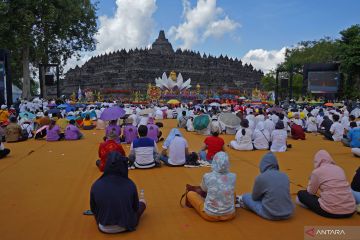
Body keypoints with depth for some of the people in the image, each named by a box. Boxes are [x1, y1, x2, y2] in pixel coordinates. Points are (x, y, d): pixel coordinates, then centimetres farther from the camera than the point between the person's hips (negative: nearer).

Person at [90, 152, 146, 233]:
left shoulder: (96, 185, -16)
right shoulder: (130, 184, -17)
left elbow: (93, 209, -1)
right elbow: (136, 208, -2)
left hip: (104, 228, 2)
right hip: (126, 226, -1)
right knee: (142, 202, 23)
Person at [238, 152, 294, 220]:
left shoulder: (261, 177, -12)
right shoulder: (285, 176, 2)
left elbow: (254, 197, 3)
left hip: (271, 214, -5)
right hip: (288, 213, 5)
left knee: (245, 197, 13)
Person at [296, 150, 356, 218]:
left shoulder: (317, 172, -3)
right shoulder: (339, 169, 12)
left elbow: (311, 192, 8)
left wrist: (310, 181, 25)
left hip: (330, 211, -5)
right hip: (350, 211, 6)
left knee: (301, 193, 13)